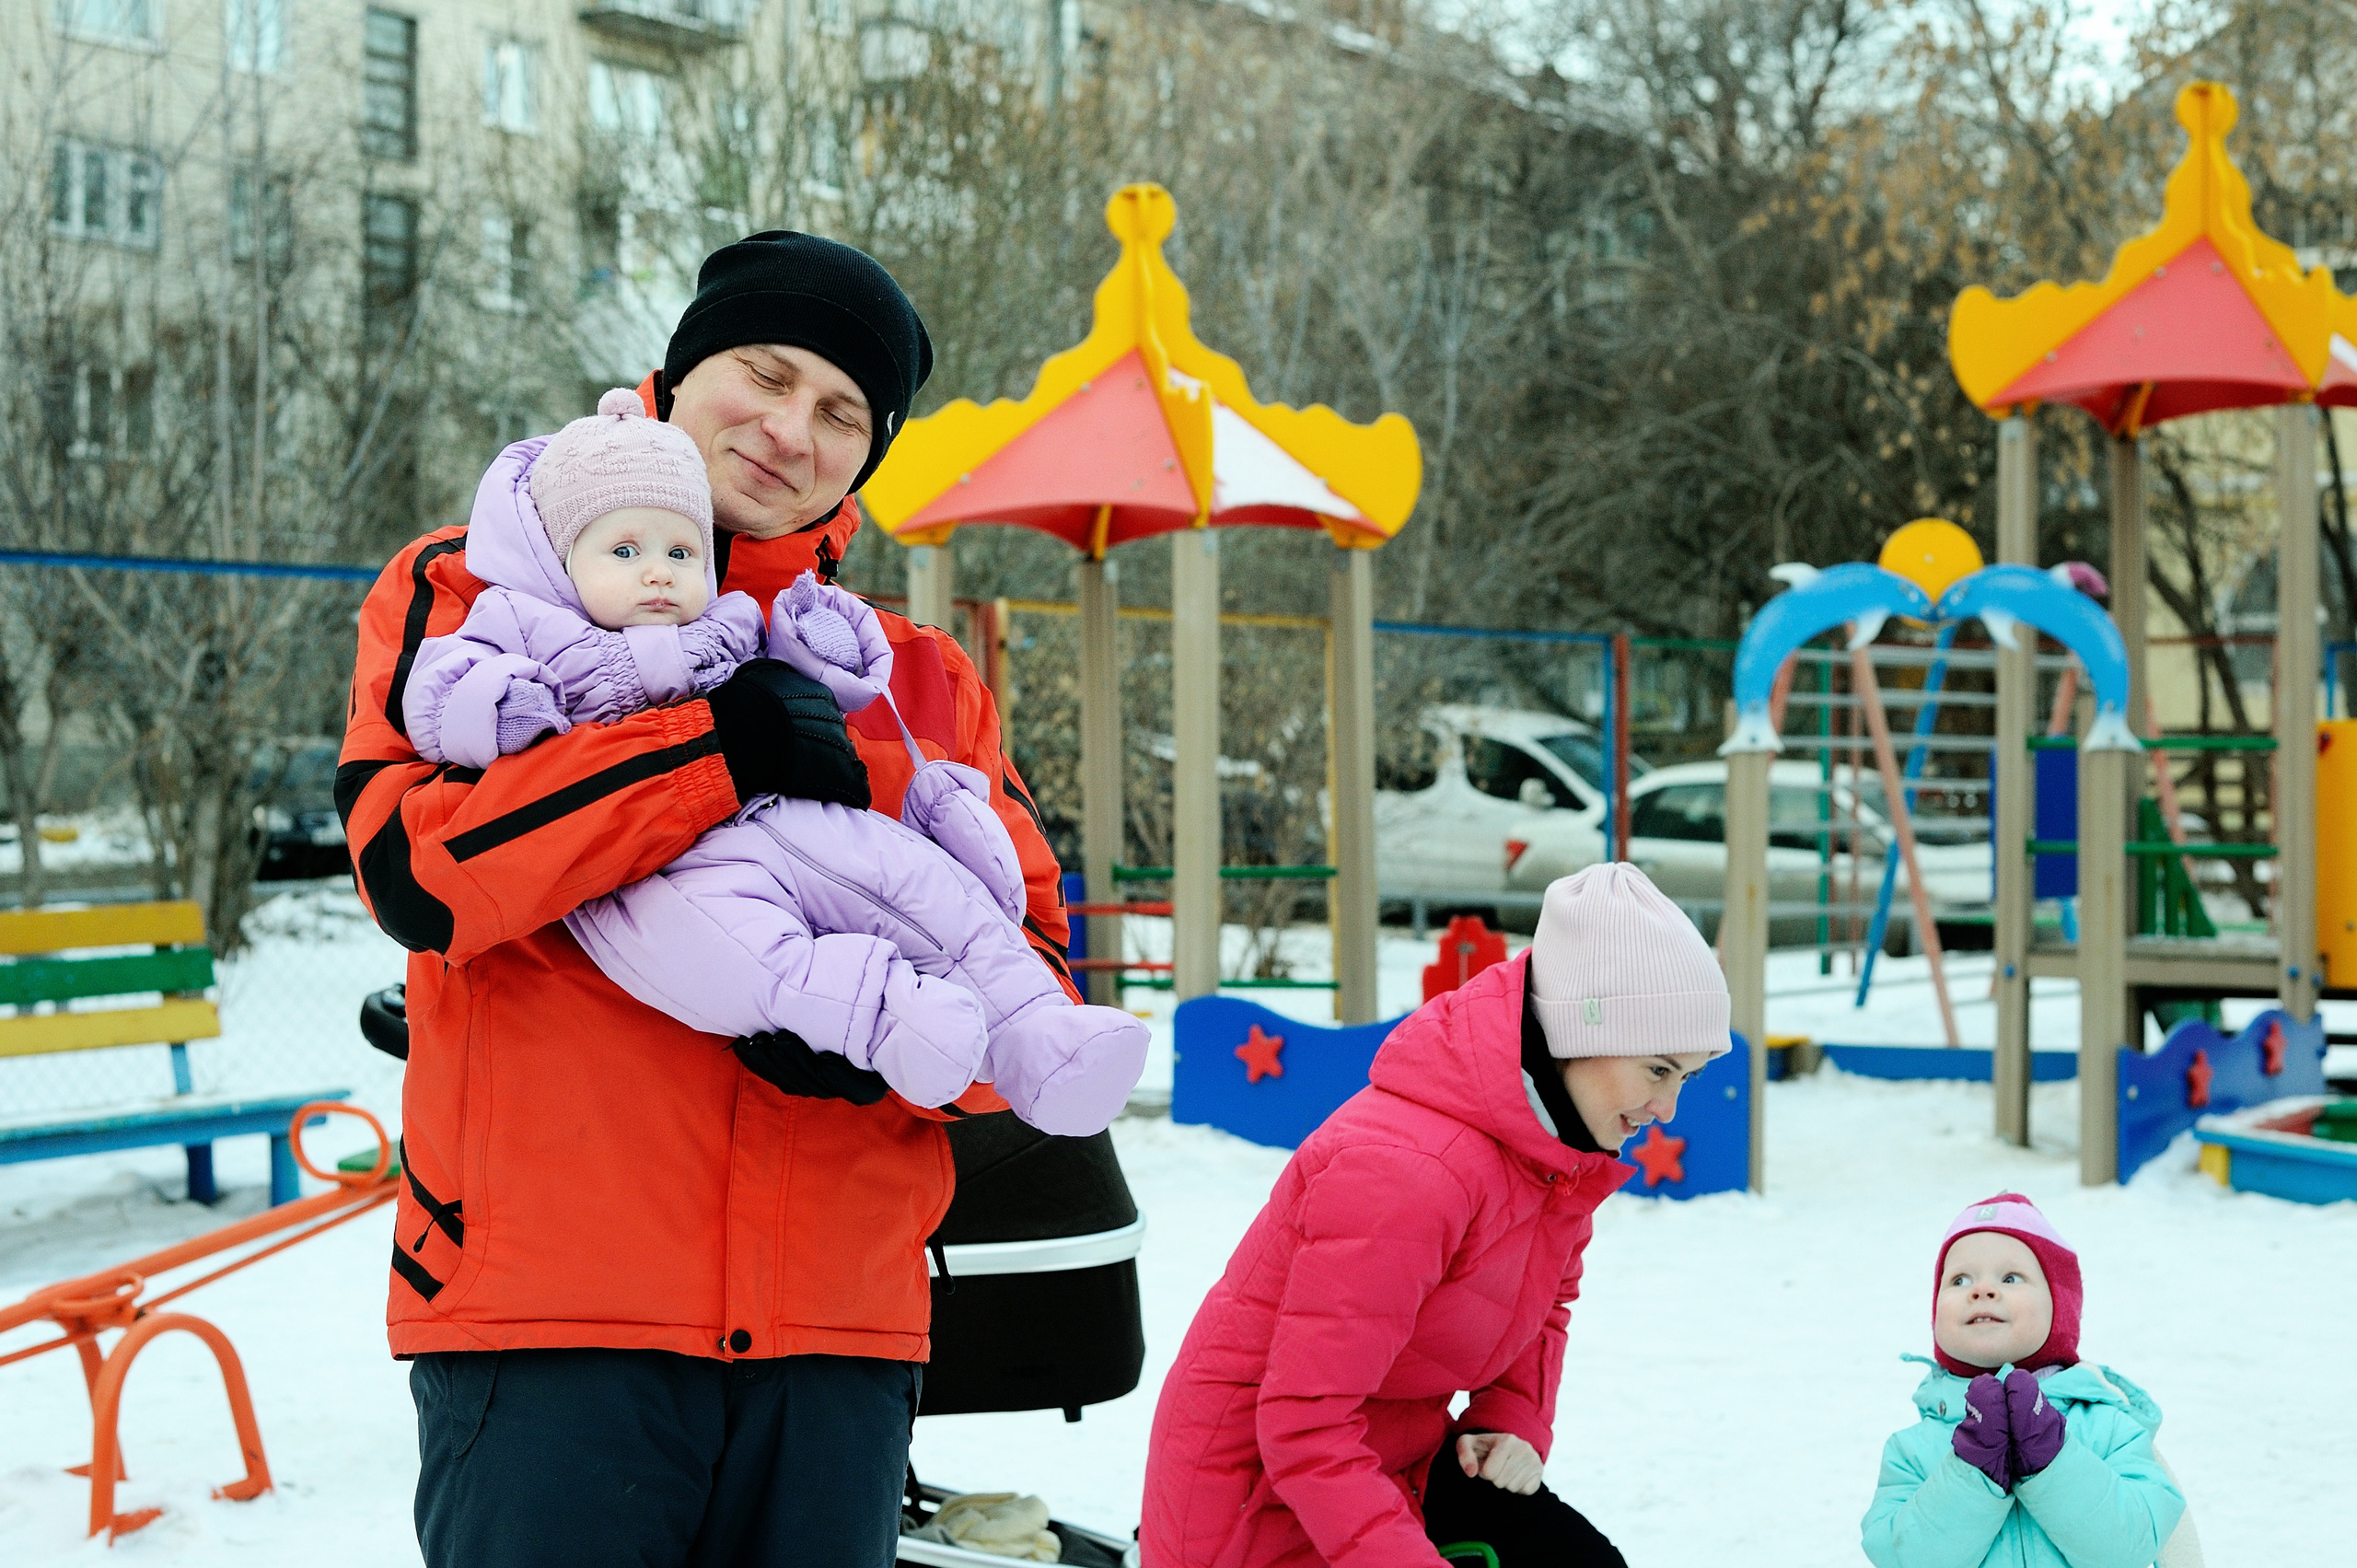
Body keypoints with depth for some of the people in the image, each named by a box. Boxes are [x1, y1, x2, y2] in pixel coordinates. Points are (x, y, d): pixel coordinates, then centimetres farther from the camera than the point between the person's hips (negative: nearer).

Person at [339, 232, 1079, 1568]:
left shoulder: (924, 680, 14)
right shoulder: (473, 593, 6)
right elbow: (413, 867, -11)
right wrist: (720, 748, -16)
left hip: (840, 1328, 3)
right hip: (546, 1314, -3)